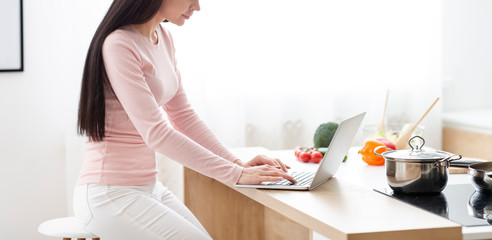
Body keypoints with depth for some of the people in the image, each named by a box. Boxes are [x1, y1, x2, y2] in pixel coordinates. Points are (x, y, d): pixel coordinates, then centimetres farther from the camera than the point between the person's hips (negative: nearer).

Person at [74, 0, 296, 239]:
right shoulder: (119, 45, -18)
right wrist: (236, 174, -23)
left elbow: (182, 115, 11)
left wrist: (237, 163, -1)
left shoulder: (163, 38, 9)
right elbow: (156, 134, -23)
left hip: (148, 185, 8)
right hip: (109, 193, -8)